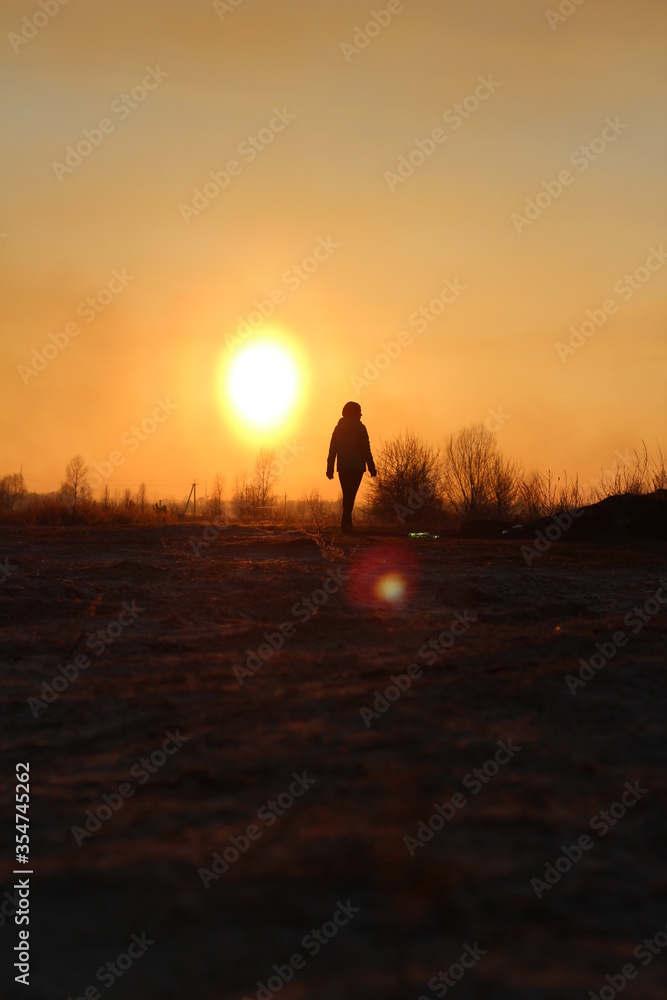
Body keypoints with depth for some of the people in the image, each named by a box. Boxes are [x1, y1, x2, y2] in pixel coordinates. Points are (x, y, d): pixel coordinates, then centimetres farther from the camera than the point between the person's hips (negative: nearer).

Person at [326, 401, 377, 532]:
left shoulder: (338, 428, 9)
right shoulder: (360, 428, -5)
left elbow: (332, 450, 7)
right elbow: (366, 449, -8)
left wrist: (330, 468, 9)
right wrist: (371, 467, -4)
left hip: (342, 467, 4)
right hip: (357, 467, -4)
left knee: (347, 495, 15)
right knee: (350, 496, -6)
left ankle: (348, 523, 20)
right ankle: (345, 523, -18)